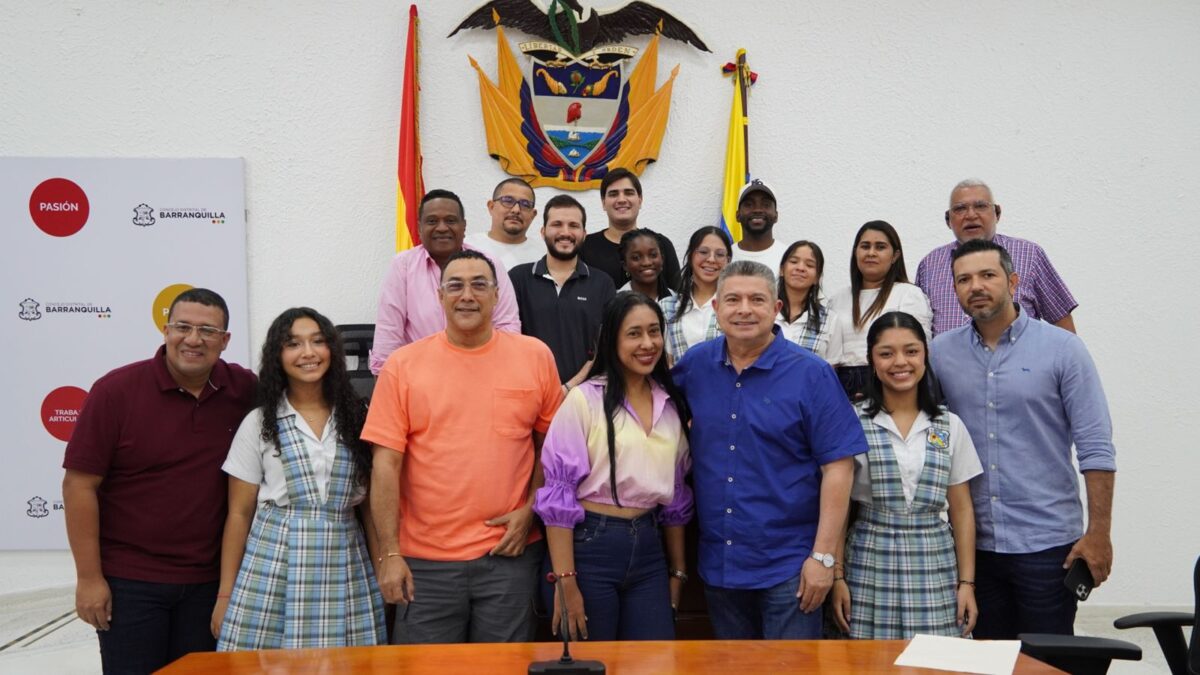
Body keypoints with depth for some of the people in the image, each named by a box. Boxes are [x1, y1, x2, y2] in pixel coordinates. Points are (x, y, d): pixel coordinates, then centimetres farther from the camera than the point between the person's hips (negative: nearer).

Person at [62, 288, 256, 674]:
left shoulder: (244, 390, -3)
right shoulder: (116, 390, -10)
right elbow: (80, 485, -8)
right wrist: (89, 577, -9)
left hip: (209, 580, 3)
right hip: (128, 581, -3)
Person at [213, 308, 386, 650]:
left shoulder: (357, 419, 8)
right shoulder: (259, 423, 5)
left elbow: (372, 506, 10)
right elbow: (239, 513, 6)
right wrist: (225, 595, 3)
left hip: (345, 570, 1)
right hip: (273, 568, -1)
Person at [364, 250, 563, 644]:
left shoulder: (535, 356, 0)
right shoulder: (402, 366, -3)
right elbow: (386, 465, -3)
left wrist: (531, 510, -2)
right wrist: (389, 554, -6)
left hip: (509, 553, 1)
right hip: (425, 560, 0)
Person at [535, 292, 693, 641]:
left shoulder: (671, 406, 8)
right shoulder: (585, 400, -9)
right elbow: (559, 492, -11)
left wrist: (678, 571, 15)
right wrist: (566, 582, -14)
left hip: (648, 550, 5)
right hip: (590, 547, -5)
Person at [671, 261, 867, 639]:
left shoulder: (810, 374, -9)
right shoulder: (695, 365, 2)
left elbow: (838, 466, -11)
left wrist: (823, 556, -14)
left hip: (789, 566, -4)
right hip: (717, 563, 4)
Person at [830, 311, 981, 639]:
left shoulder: (949, 427, 7)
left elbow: (962, 510, 9)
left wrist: (967, 583, 5)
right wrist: (836, 577, -3)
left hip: (934, 569, 2)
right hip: (871, 568, -2)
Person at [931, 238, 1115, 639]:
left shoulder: (1062, 349, -5)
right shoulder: (940, 353, 2)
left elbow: (1095, 447, -6)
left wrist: (1099, 532, -9)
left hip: (1047, 542, -3)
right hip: (975, 542, 3)